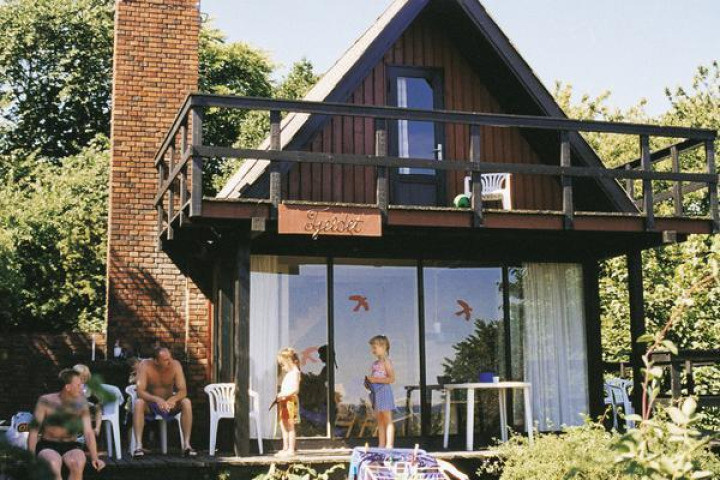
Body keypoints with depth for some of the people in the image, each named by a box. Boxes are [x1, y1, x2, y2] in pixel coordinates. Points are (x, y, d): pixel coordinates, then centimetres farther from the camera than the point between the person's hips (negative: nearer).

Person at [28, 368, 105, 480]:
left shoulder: (81, 403, -1)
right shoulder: (46, 402, -7)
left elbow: (88, 432, -2)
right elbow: (34, 431, -5)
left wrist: (94, 458, -13)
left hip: (71, 446, 2)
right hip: (47, 446, -2)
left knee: (78, 464, -33)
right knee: (53, 464, -36)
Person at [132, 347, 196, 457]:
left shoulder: (175, 365, -14)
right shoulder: (145, 365, -19)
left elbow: (183, 391, -17)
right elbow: (140, 392, -27)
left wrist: (173, 399, -40)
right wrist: (157, 399, -45)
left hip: (169, 403, 2)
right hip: (150, 403, -1)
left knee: (186, 402, -27)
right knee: (138, 403, -34)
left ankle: (186, 445, -26)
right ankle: (138, 446, -36)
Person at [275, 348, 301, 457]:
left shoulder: (294, 372, -11)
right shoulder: (288, 373, 19)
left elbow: (295, 389, -21)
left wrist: (283, 395, -22)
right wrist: (280, 396, 4)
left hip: (290, 401, -10)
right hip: (284, 402, 10)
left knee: (290, 426, -6)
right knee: (283, 426, 13)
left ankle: (291, 449, -3)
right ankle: (285, 448, 20)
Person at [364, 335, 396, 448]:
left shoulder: (386, 362, -9)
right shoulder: (375, 363, 14)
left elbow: (391, 379, -17)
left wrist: (375, 379, -20)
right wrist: (368, 382, 1)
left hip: (384, 392, -8)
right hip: (375, 393, 8)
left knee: (387, 420, -5)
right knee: (379, 421, 10)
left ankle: (389, 445, -5)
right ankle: (381, 445, 13)